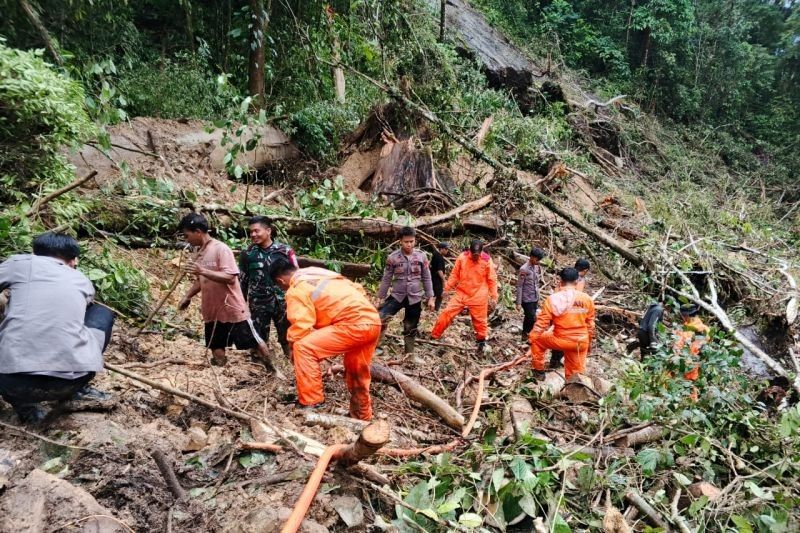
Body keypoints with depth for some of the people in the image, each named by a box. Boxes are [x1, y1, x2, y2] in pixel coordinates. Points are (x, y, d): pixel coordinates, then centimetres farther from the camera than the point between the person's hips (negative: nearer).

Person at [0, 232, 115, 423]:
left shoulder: (20, 263, 13)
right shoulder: (83, 281, 21)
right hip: (71, 381, 1)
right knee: (103, 313, 27)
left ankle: (23, 404, 16)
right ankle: (77, 389, 23)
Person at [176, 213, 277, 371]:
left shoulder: (221, 249, -16)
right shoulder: (200, 253, 8)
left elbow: (230, 278, -25)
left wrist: (203, 271, -31)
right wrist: (187, 297, 10)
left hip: (232, 308, -7)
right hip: (212, 311, 7)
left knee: (254, 341, 5)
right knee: (217, 348, 11)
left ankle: (272, 368, 22)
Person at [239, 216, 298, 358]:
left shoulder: (285, 250, -4)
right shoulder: (247, 253, 1)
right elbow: (242, 281, 9)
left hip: (282, 302, -1)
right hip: (258, 304, 1)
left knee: (288, 338, 9)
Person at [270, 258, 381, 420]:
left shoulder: (296, 290, -2)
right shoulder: (317, 274, 23)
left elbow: (301, 324, -11)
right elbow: (357, 288, 25)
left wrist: (293, 346, 7)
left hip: (355, 324, -9)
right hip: (373, 321, 9)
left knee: (304, 347, -7)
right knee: (357, 372, 25)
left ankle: (311, 404, -3)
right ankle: (362, 415, 41)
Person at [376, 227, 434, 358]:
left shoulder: (421, 256, -3)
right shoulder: (392, 257, -6)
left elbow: (426, 278, 3)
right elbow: (386, 279, 1)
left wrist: (430, 298, 2)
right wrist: (380, 297, 2)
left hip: (415, 298, 1)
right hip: (397, 296, -1)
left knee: (410, 329, 10)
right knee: (379, 318, -19)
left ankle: (409, 354, 28)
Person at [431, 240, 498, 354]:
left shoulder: (487, 260, -10)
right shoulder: (462, 257, -6)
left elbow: (492, 280, -3)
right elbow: (455, 274, 3)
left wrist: (493, 297, -3)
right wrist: (447, 288, -1)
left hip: (478, 297, -2)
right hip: (461, 293, 2)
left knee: (480, 320, 10)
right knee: (447, 313, -2)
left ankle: (481, 341, 32)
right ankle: (434, 336, 10)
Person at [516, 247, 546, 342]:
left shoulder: (537, 267, 4)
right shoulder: (524, 269, -17)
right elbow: (519, 286, -15)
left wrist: (538, 298, 16)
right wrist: (518, 303, -14)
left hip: (535, 299, 6)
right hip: (527, 299, -6)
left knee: (528, 318, 14)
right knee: (532, 319, -5)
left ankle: (525, 335, 26)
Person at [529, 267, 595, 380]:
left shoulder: (553, 299, -12)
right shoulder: (587, 299, 0)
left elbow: (542, 322, -9)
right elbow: (590, 324, 9)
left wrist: (532, 337, 4)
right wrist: (589, 342, 22)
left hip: (562, 340, -3)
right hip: (581, 342, 4)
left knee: (537, 339, 22)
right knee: (575, 373, 17)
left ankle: (539, 371, 28)